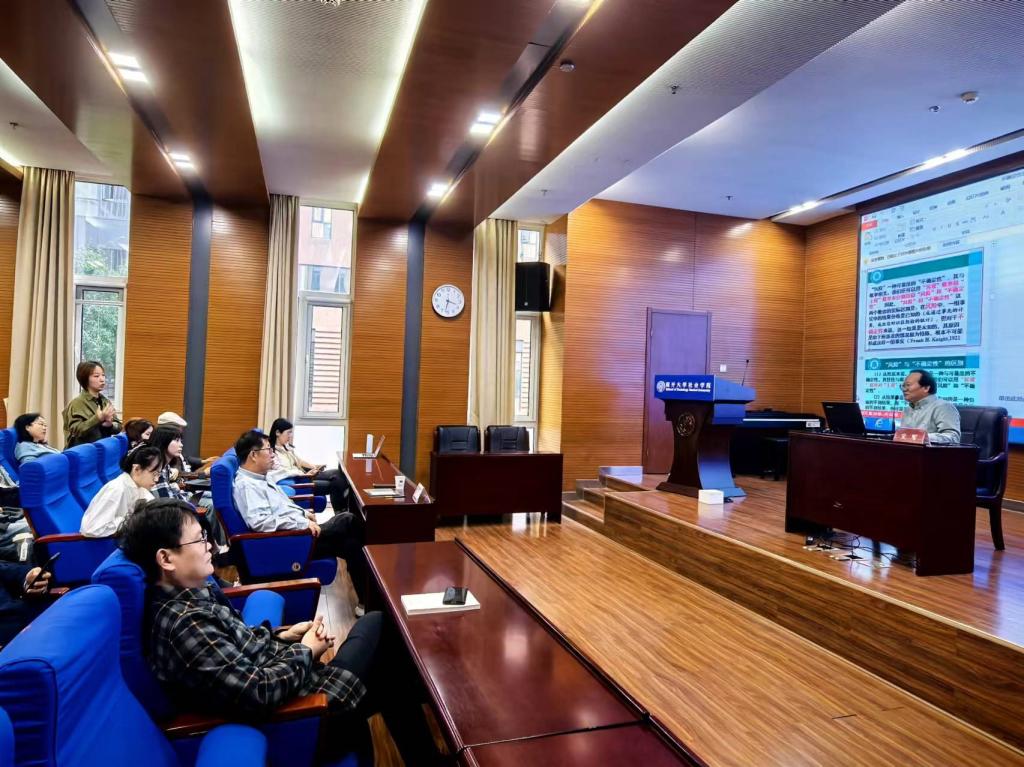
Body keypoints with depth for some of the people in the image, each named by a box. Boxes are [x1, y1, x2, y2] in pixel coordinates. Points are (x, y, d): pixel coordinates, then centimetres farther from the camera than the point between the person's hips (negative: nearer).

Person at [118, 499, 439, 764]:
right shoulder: (184, 624, -28)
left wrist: (283, 636, 0)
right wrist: (305, 651, -14)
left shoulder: (187, 594, 0)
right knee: (376, 623, 3)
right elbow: (257, 692, -30)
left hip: (280, 679, 9)